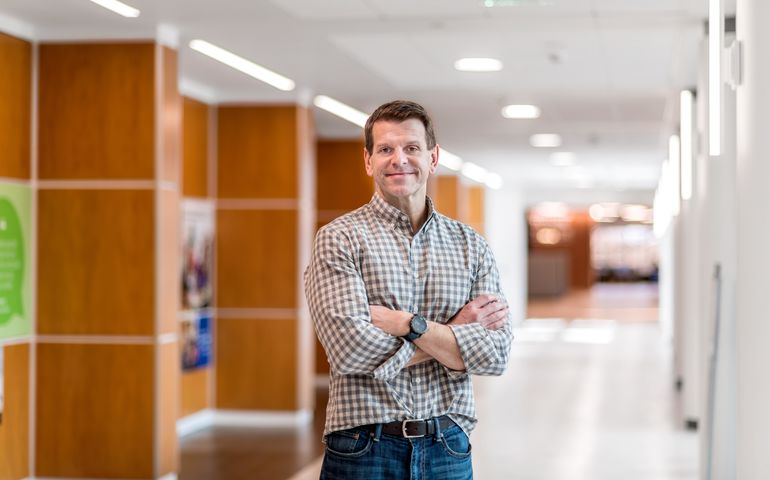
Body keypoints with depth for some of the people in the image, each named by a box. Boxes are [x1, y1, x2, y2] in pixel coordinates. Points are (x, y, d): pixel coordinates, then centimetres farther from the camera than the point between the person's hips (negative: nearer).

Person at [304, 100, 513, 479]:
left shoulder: (470, 245, 6)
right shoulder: (339, 239, -4)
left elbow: (495, 354, -5)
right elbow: (350, 348, -17)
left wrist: (406, 323, -15)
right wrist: (454, 333, -10)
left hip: (448, 448, 3)